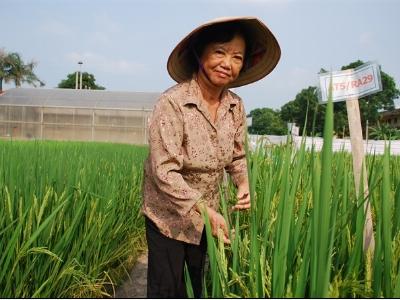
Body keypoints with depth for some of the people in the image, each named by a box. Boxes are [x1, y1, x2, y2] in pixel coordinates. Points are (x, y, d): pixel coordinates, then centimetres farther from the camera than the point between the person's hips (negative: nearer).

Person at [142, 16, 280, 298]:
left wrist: (243, 183, -12)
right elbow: (164, 172, -27)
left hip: (209, 214, 5)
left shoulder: (235, 106, -8)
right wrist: (206, 212, -28)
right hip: (169, 216, -5)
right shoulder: (172, 103, -25)